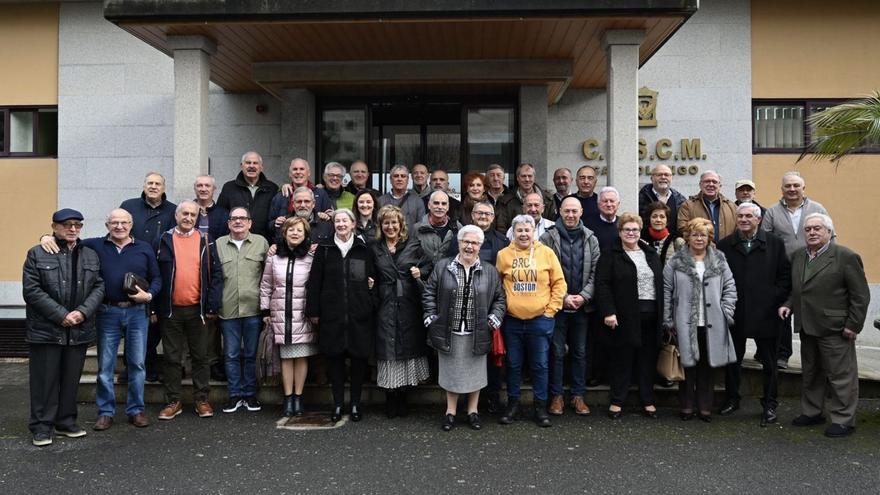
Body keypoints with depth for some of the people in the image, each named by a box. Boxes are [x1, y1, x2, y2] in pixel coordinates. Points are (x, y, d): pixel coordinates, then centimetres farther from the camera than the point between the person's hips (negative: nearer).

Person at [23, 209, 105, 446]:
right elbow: (31, 290, -8)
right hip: (46, 329, -3)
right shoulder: (37, 254, -1)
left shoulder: (91, 255, 11)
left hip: (79, 330, 4)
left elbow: (99, 286, 6)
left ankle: (66, 421, 23)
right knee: (45, 380, 2)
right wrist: (61, 315, -14)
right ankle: (41, 426, 13)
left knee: (71, 379, 11)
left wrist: (83, 312, -11)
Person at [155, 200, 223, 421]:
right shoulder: (163, 241, 4)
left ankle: (202, 400, 17)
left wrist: (213, 305, -5)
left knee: (200, 356, 7)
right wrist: (155, 307, -2)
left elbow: (216, 274, 2)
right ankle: (173, 401, 18)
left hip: (197, 310, 0)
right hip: (170, 310, 0)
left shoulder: (206, 242, 4)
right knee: (172, 357, 8)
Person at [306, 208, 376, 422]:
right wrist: (313, 310, 0)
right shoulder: (325, 249, 6)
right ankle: (338, 403, 16)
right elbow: (314, 282, 5)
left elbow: (373, 278, 7)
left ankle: (356, 402, 17)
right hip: (332, 313, 0)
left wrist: (372, 307, -2)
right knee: (335, 357, 5)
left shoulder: (364, 249, 5)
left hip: (359, 314, 0)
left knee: (359, 357, 4)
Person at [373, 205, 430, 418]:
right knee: (388, 352, 0)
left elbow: (425, 272, 13)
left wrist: (419, 276, -8)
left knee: (407, 349, 2)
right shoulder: (374, 249, 9)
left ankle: (402, 400, 16)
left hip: (409, 308, 0)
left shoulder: (413, 247, 8)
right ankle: (390, 402, 12)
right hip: (385, 309, 0)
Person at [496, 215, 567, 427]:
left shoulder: (546, 253, -1)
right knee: (513, 365, 10)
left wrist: (551, 310, -3)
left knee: (540, 365, 7)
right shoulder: (503, 255, 1)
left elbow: (559, 283, 2)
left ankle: (541, 407, 19)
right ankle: (512, 404, 23)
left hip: (540, 320, -1)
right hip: (512, 320, 1)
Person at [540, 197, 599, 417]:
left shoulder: (591, 239, 6)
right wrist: (562, 297, -12)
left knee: (580, 352, 10)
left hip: (582, 305, 3)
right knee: (557, 352, 4)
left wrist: (584, 296, -11)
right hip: (557, 305, -2)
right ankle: (556, 396, 14)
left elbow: (595, 273, 3)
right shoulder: (548, 238, -3)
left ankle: (578, 396, 19)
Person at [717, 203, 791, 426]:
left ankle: (770, 405, 19)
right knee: (733, 360, 12)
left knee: (769, 362, 8)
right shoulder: (725, 245, 3)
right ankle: (732, 399, 27)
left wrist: (775, 300, -8)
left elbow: (785, 276, 0)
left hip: (765, 314, -1)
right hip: (735, 314, 1)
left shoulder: (774, 244, 0)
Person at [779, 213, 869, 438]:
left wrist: (853, 325, -12)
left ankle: (843, 420, 13)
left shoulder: (846, 256, -9)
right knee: (810, 373, 17)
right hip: (807, 327, 7)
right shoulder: (798, 256, 11)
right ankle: (811, 412, 30)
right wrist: (788, 305, 4)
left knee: (840, 375, 3)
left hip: (834, 328, -7)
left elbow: (860, 295, -9)